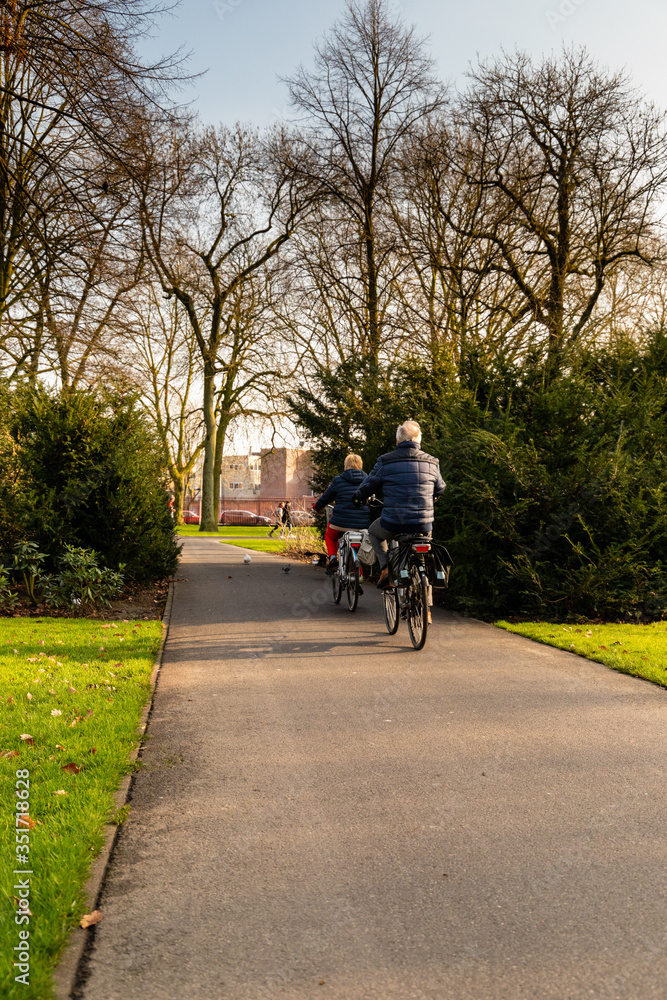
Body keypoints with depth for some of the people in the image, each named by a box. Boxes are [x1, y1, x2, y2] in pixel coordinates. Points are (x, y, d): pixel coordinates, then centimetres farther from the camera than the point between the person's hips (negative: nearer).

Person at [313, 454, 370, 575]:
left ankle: (332, 557, 4)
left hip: (341, 522, -2)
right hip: (363, 524, 2)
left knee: (330, 537, 29)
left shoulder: (338, 480, -1)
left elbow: (325, 498, 7)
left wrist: (317, 506, 28)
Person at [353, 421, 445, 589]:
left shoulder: (386, 462, -3)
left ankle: (385, 567, 8)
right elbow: (440, 489, 21)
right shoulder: (432, 463, 5)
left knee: (374, 533, 30)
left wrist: (358, 497, 29)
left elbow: (368, 485, 7)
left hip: (393, 523, -2)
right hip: (424, 524, 3)